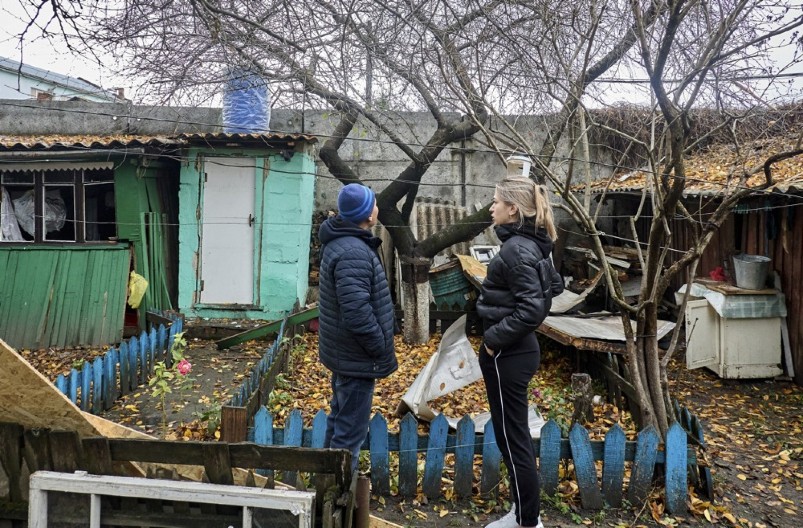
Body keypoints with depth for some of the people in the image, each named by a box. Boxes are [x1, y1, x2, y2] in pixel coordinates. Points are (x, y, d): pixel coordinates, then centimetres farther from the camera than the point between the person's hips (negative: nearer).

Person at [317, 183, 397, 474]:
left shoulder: (339, 241, 8)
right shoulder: (354, 253, -26)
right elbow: (357, 313, -31)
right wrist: (381, 348, -17)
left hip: (344, 352, 11)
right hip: (358, 357, -11)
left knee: (340, 419, 23)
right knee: (351, 430, 1)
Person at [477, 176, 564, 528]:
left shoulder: (516, 249, -20)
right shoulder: (528, 243, 9)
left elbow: (532, 309, -27)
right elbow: (553, 285, 19)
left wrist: (494, 337, -16)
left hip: (507, 355, -10)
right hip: (517, 350, 10)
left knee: (512, 438, 3)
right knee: (516, 435, 19)